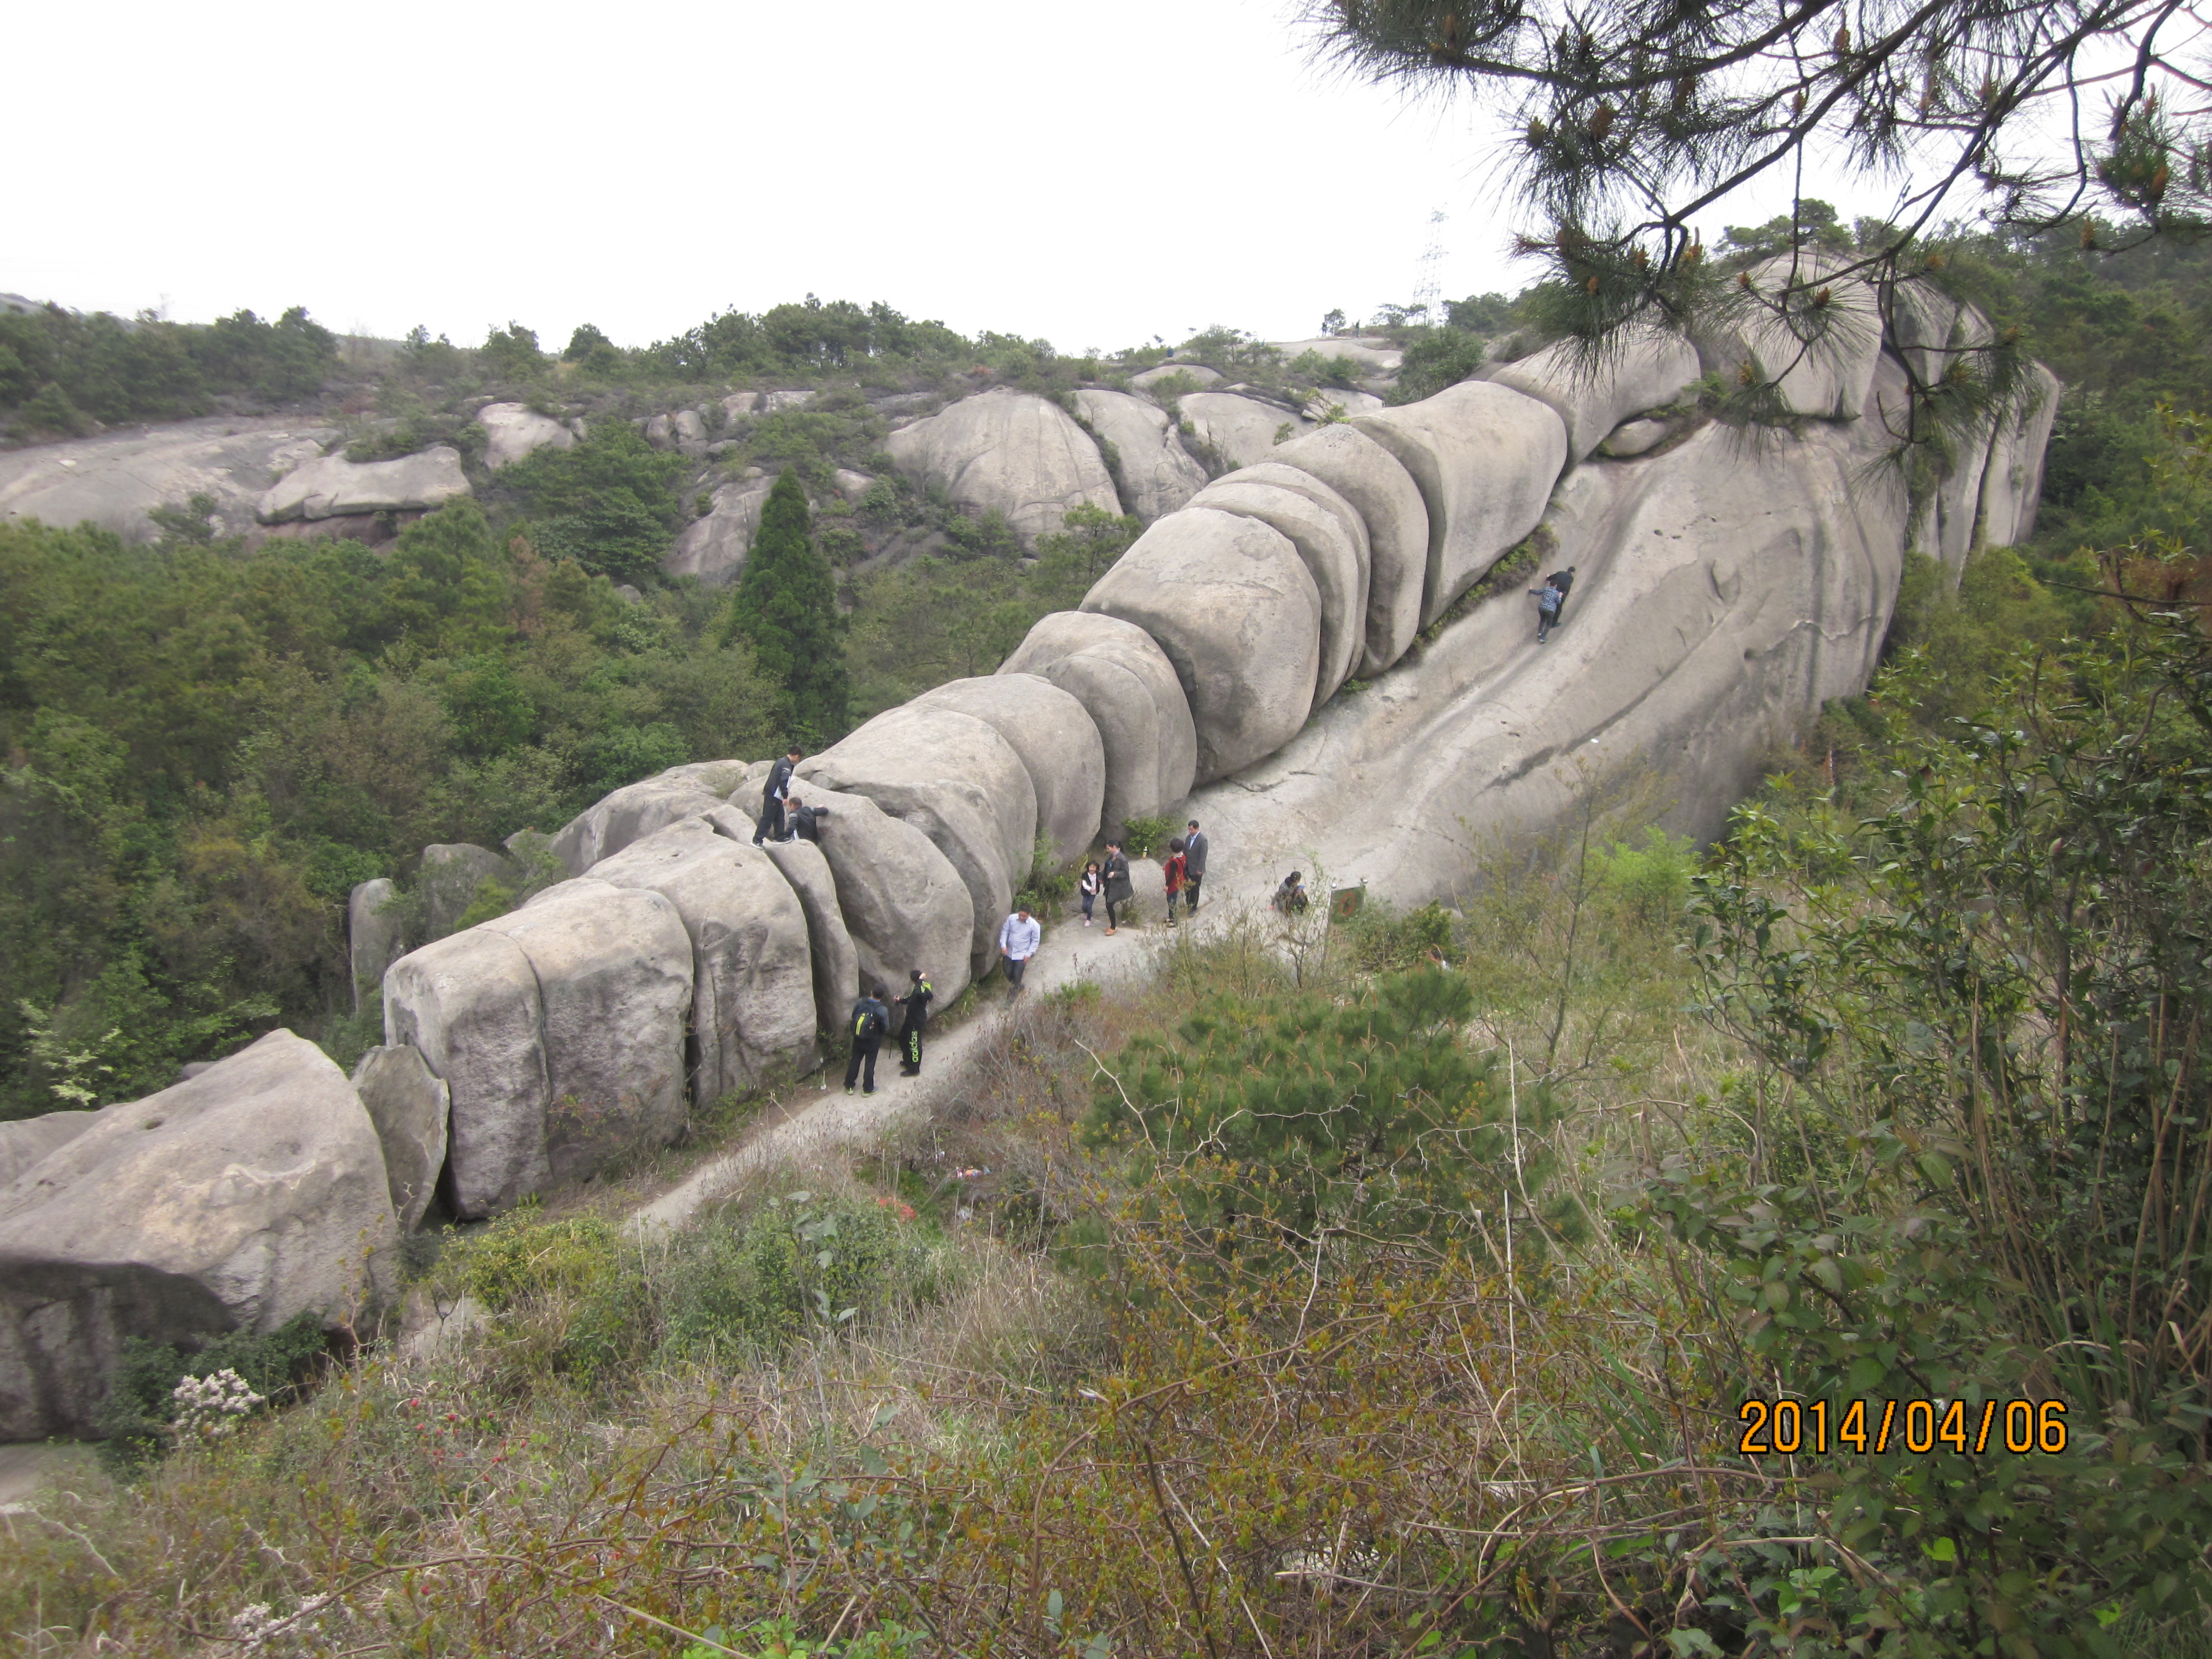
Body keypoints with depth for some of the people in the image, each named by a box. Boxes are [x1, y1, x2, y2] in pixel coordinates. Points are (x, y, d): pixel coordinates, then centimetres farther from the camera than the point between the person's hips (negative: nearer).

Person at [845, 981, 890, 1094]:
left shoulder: (860, 1002, -12)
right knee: (870, 1064, 12)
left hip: (857, 1038, 4)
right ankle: (868, 1089, 25)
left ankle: (849, 1086, 29)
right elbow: (886, 1028, -14)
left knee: (855, 1061, 18)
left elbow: (853, 1017, 0)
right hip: (872, 1041, -4)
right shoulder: (882, 1010, -24)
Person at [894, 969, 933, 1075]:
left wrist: (920, 981, -42)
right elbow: (912, 998, 20)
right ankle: (908, 1061, 44)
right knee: (903, 1038, 25)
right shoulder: (920, 987, 2)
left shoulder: (925, 990, -28)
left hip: (917, 1021, -10)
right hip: (911, 1018, 10)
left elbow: (918, 994, -54)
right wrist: (901, 1000, 5)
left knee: (914, 1044, 3)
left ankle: (914, 1069, 17)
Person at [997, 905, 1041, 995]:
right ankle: (1017, 986, 43)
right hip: (1009, 952, 3)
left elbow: (1035, 941, -8)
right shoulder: (1011, 918, -12)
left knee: (1017, 976, 1)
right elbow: (1004, 932, -3)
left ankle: (1014, 991, 28)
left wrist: (1029, 954, -12)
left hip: (1022, 955, -3)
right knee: (1008, 973, 13)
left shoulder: (1034, 925, -18)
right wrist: (1003, 945, -13)